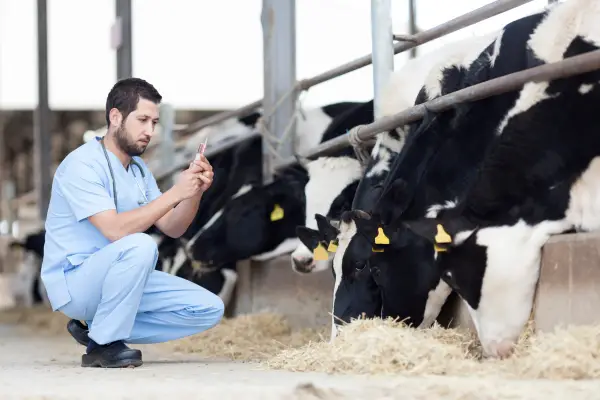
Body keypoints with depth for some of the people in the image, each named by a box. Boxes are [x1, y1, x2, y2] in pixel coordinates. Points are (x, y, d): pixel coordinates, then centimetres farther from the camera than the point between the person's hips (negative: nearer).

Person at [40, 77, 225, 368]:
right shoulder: (82, 164, -17)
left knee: (209, 309, -4)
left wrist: (195, 192, -11)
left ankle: (97, 330, 1)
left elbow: (172, 228, 8)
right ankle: (106, 342, -18)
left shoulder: (139, 169, 11)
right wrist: (175, 193, -28)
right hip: (73, 282, -9)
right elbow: (115, 230, -29)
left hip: (117, 278, 9)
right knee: (140, 246, -37)